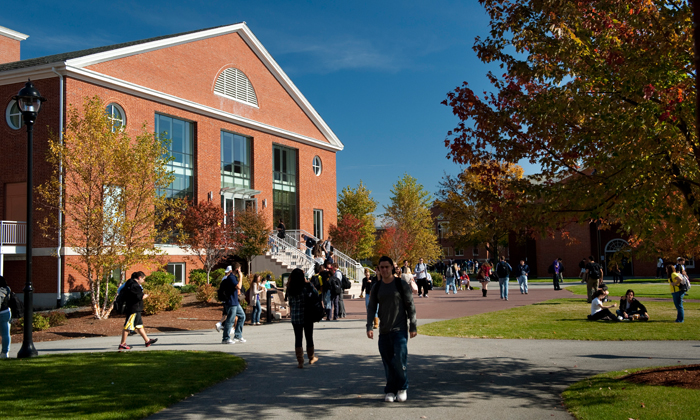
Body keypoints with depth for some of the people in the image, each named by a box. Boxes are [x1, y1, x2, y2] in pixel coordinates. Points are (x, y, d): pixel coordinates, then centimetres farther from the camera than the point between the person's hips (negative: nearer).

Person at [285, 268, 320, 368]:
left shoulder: (289, 288, -4)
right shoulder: (306, 286, -15)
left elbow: (289, 301, 1)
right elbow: (316, 293, -7)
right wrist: (308, 283, -3)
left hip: (295, 317, 2)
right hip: (307, 316, -2)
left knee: (298, 339, 6)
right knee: (309, 337, 15)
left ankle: (300, 362, 1)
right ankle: (311, 358, 32)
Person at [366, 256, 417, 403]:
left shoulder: (401, 284, -1)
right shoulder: (376, 287, 8)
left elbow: (410, 306, 1)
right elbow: (371, 308, 11)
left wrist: (413, 326, -2)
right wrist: (369, 327, 0)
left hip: (400, 330, -3)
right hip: (384, 330, 3)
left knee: (400, 359, -10)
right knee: (388, 362, 4)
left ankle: (402, 388, 9)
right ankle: (390, 391, 15)